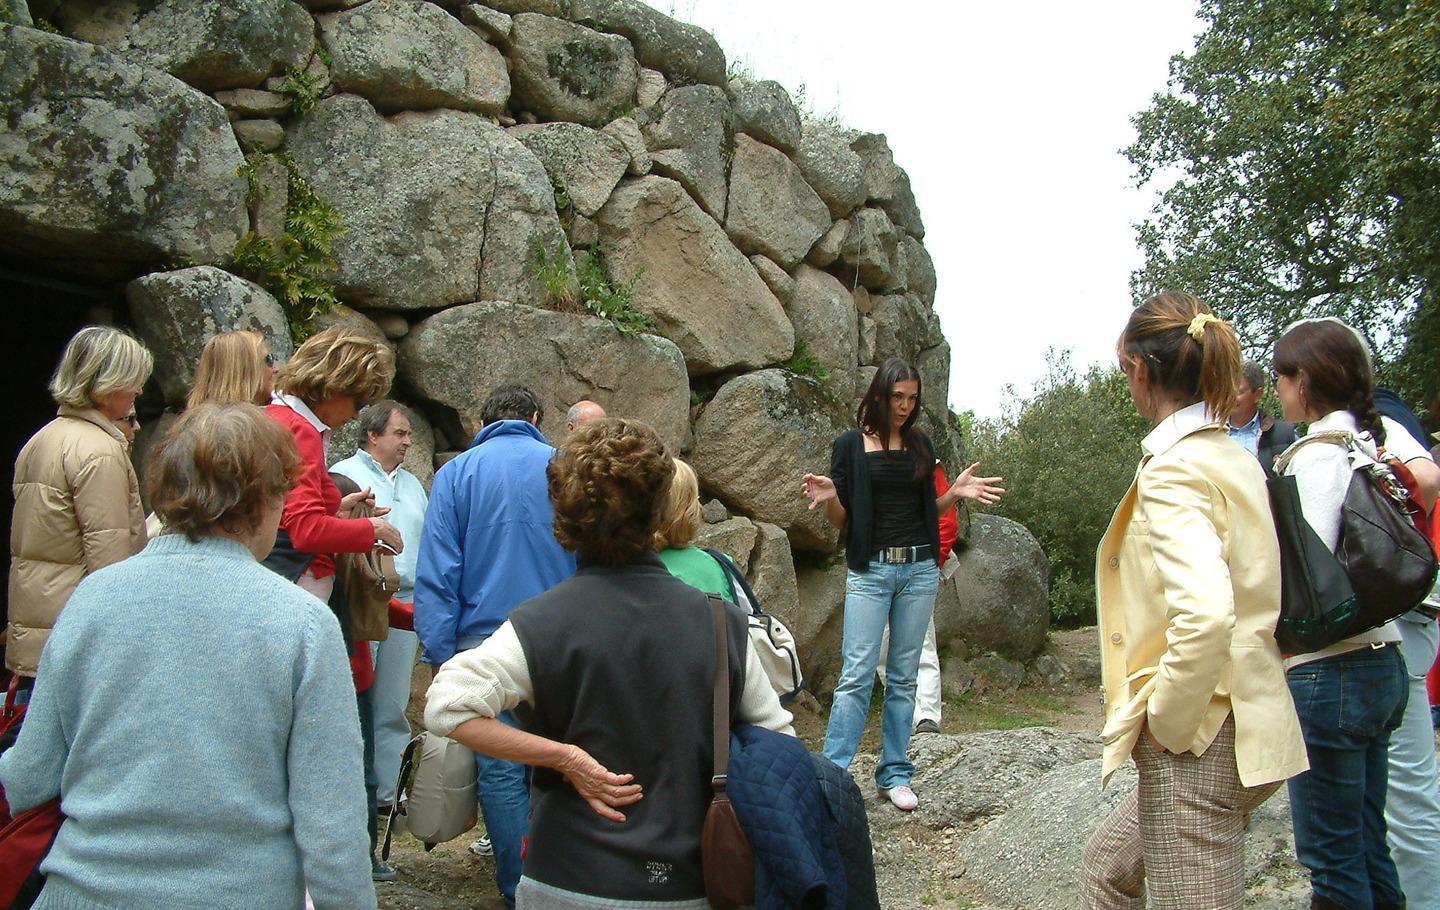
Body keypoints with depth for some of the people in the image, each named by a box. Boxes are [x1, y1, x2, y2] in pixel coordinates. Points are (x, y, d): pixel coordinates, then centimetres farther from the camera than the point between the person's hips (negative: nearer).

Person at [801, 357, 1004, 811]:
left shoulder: (921, 445, 11)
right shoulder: (850, 445, 0)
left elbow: (929, 509, 16)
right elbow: (840, 519, 1)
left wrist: (955, 492, -2)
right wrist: (828, 497, -19)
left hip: (919, 569, 3)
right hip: (870, 570, -3)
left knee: (903, 677, 8)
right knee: (857, 676, -8)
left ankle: (894, 774, 15)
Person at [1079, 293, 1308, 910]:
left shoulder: (1172, 470, -18)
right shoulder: (1238, 461, 10)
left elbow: (1204, 615, -32)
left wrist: (1166, 720, -18)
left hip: (1198, 748, -10)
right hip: (1250, 730, 10)